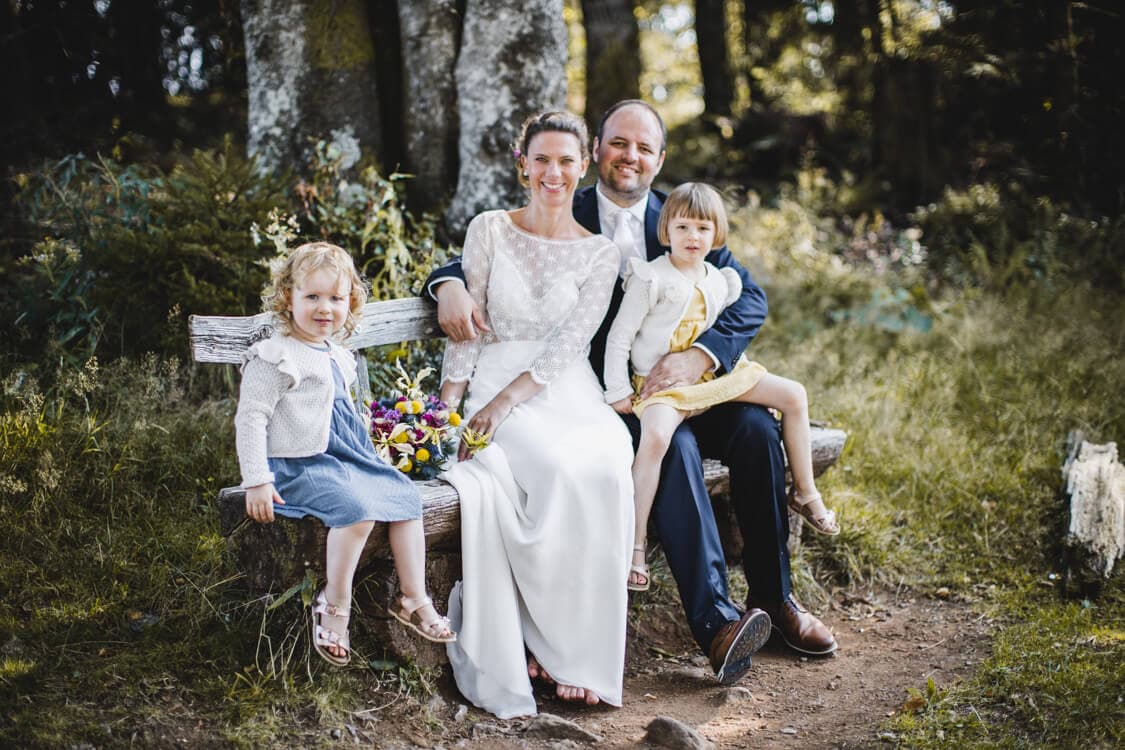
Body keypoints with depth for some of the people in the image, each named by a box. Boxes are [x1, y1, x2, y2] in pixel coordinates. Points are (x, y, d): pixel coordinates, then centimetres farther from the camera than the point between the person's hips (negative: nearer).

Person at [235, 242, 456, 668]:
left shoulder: (339, 358, 14)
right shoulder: (275, 357, -13)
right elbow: (250, 417, -16)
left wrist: (368, 459, 27)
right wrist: (256, 482, -21)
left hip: (343, 459, 9)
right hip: (295, 467, -9)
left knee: (405, 495, -1)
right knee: (357, 507, -29)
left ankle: (413, 600, 7)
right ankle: (334, 607, -15)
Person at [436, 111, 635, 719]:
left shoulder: (599, 253, 8)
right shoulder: (489, 230, 8)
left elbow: (569, 343, -4)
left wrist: (503, 402, -16)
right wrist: (446, 406, -5)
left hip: (569, 391, 1)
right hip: (495, 384, -1)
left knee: (605, 471, -31)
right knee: (559, 470, -33)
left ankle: (582, 651, -22)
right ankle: (546, 638, -19)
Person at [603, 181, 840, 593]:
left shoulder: (719, 282, 9)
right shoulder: (651, 278, -9)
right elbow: (619, 336, -9)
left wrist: (732, 359, 14)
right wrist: (617, 393, -12)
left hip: (711, 374, 7)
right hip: (660, 382, -6)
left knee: (794, 395, -1)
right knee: (656, 435, -37)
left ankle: (805, 494, 11)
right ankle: (634, 543, -30)